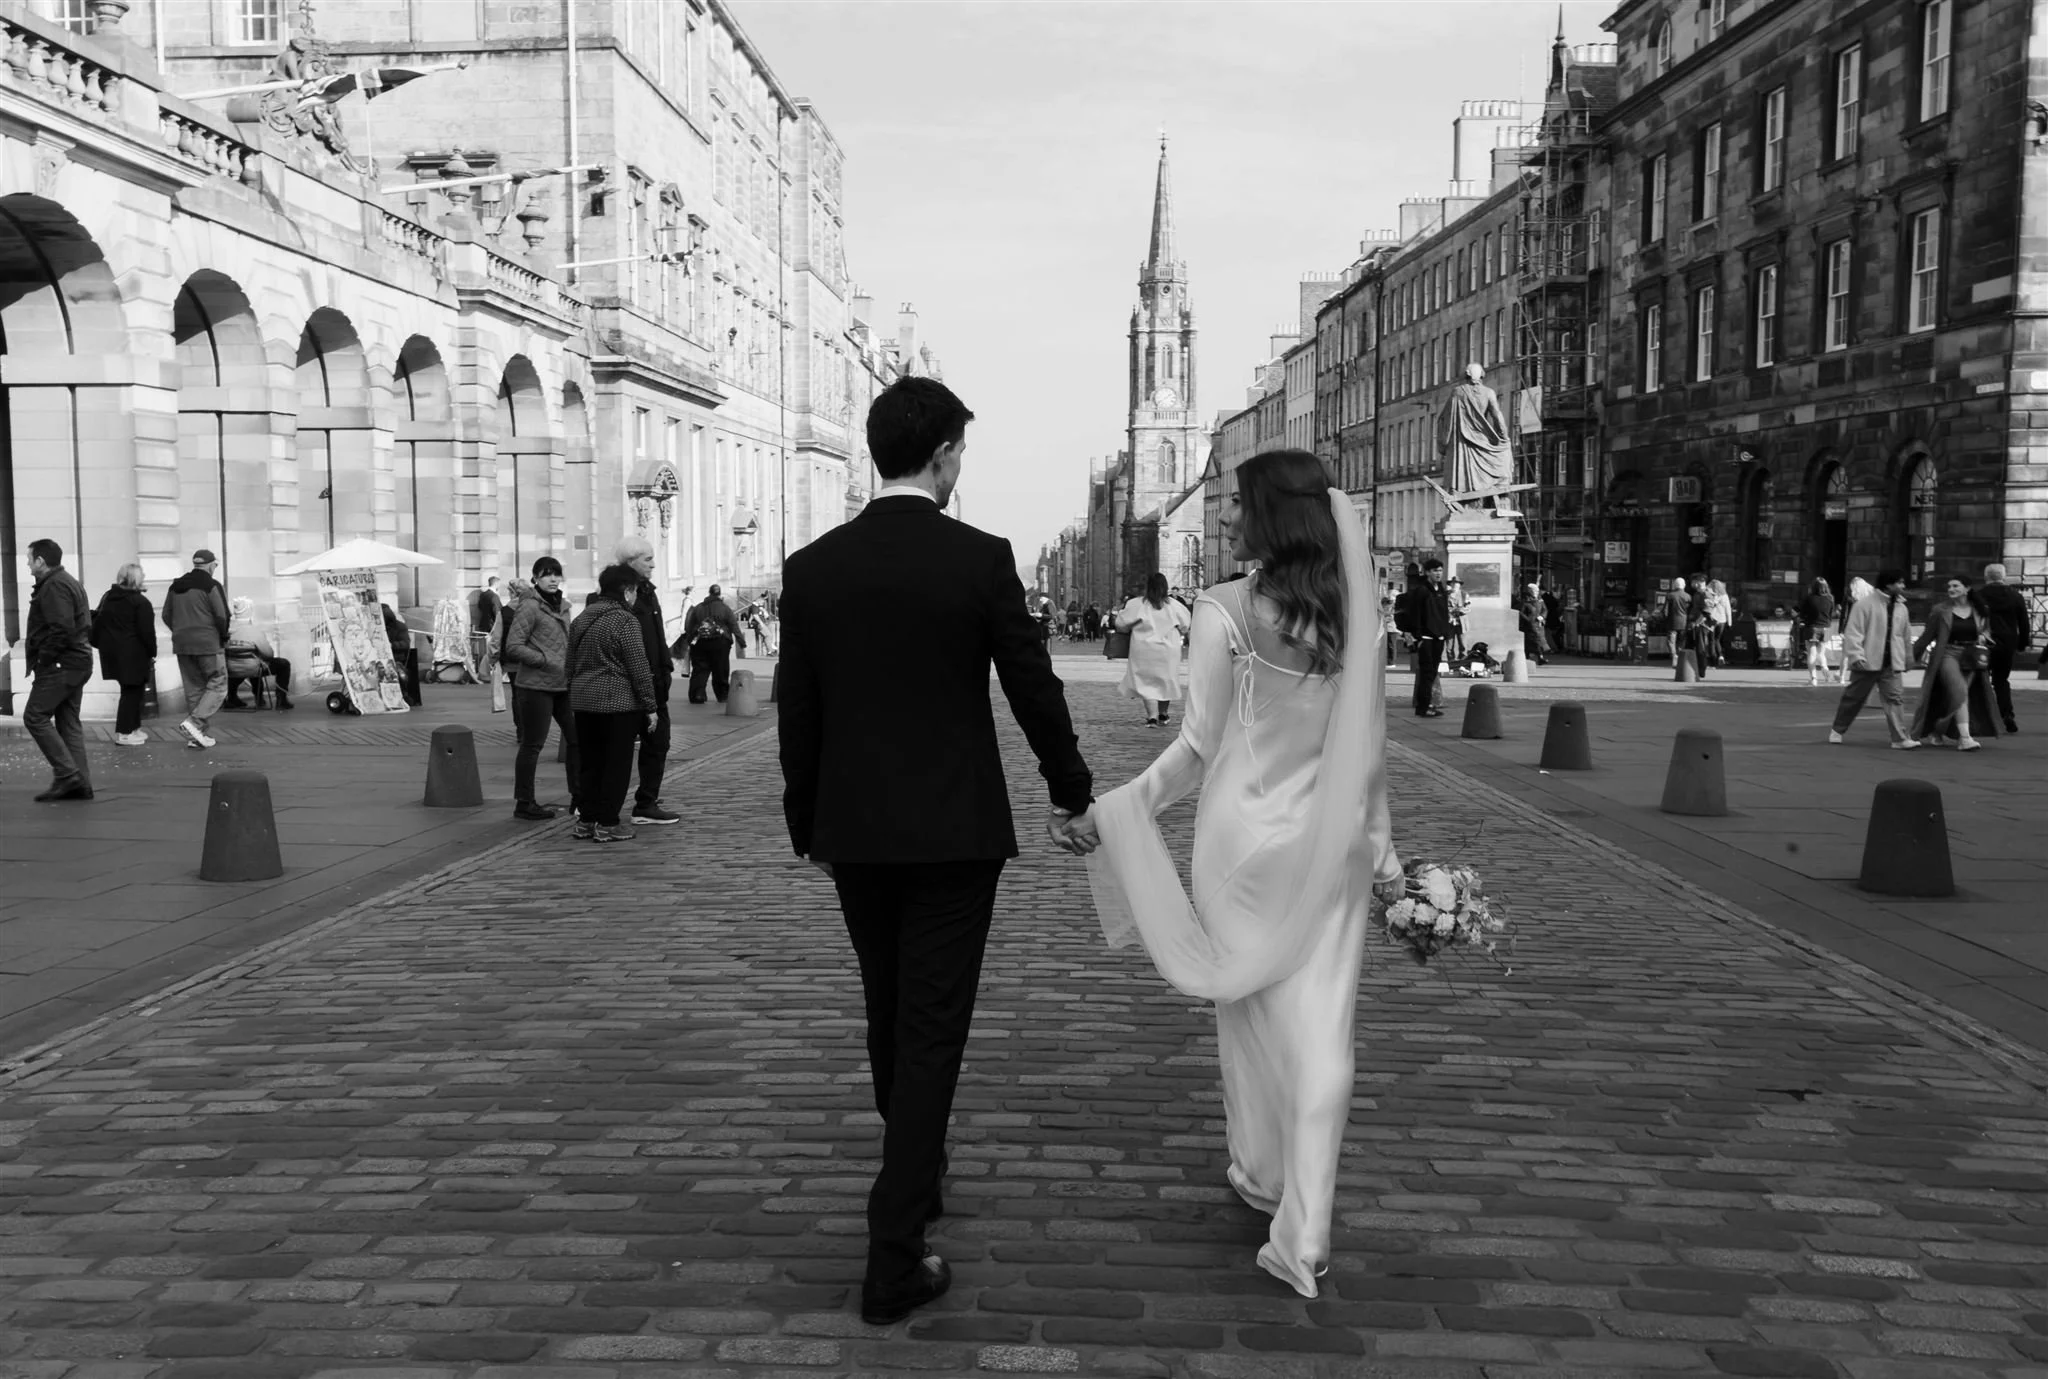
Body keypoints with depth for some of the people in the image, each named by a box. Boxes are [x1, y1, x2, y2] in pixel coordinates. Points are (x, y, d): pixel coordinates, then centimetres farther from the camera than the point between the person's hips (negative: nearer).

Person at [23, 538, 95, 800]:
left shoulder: (54, 586, -13)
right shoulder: (69, 582, 20)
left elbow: (61, 629, -24)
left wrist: (43, 659, -16)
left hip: (60, 665, -10)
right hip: (77, 663, 10)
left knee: (35, 716, -6)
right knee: (68, 722, 10)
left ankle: (66, 773, -10)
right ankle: (80, 783, 8)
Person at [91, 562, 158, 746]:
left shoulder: (107, 598, 10)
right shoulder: (140, 602, -11)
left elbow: (98, 623, 14)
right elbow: (147, 631, -13)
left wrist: (99, 644, 19)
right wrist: (152, 653, -6)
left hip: (111, 651, 7)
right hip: (133, 653, -7)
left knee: (129, 690, 16)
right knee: (132, 691, 1)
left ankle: (132, 728, 19)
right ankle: (125, 733, 1)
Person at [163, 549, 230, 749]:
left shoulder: (176, 586, 12)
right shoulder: (211, 586, -9)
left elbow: (166, 616, 13)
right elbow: (222, 616, -13)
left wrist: (182, 633, 17)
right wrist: (224, 637, 2)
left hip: (182, 644, 7)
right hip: (208, 644, -7)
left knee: (193, 689, 12)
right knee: (218, 686, 0)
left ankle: (195, 735, 12)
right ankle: (194, 722, -17)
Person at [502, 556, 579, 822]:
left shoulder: (562, 606, 13)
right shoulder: (530, 606, -10)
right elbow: (513, 647, -14)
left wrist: (571, 667, 10)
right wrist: (546, 661, -19)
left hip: (563, 684, 8)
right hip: (536, 685, -8)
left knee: (577, 737, 9)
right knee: (532, 744, -1)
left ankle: (579, 796, 19)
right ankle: (524, 803, 8)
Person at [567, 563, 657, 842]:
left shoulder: (582, 618, 13)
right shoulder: (625, 621, -12)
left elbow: (572, 664, 18)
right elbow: (639, 669, -14)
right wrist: (650, 707, -9)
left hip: (583, 701, 7)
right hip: (617, 702, -7)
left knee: (591, 763, 14)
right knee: (617, 765, 1)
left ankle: (585, 820, 16)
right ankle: (607, 825, 2)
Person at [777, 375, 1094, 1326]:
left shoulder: (811, 567, -2)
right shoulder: (982, 559, -11)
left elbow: (797, 714, 3)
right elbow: (1034, 689, -5)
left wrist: (806, 827, 16)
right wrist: (1071, 795, 10)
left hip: (854, 833, 4)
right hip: (954, 831, -4)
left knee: (889, 1016, 22)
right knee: (932, 1032, 2)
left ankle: (916, 1170, 43)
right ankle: (894, 1258, 2)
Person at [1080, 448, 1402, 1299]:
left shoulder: (1226, 612, -14)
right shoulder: (1353, 612, -2)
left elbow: (1198, 745, -11)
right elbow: (1366, 745, 3)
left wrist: (1119, 806, 1)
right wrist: (1381, 846, 12)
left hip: (1245, 837, -3)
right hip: (1331, 845, 3)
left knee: (1249, 1008, 17)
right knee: (1322, 1031, 4)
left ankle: (1261, 1172, 36)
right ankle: (1303, 1234, 4)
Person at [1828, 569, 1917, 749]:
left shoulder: (1901, 607, 11)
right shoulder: (1865, 604, -9)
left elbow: (1906, 635, 20)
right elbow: (1853, 632, -13)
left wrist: (1908, 658, 23)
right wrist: (1857, 656, -20)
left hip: (1892, 664, 5)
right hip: (1868, 662, -5)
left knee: (1895, 698, -7)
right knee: (1854, 698, 7)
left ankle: (1900, 738, -10)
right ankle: (1836, 731, 24)